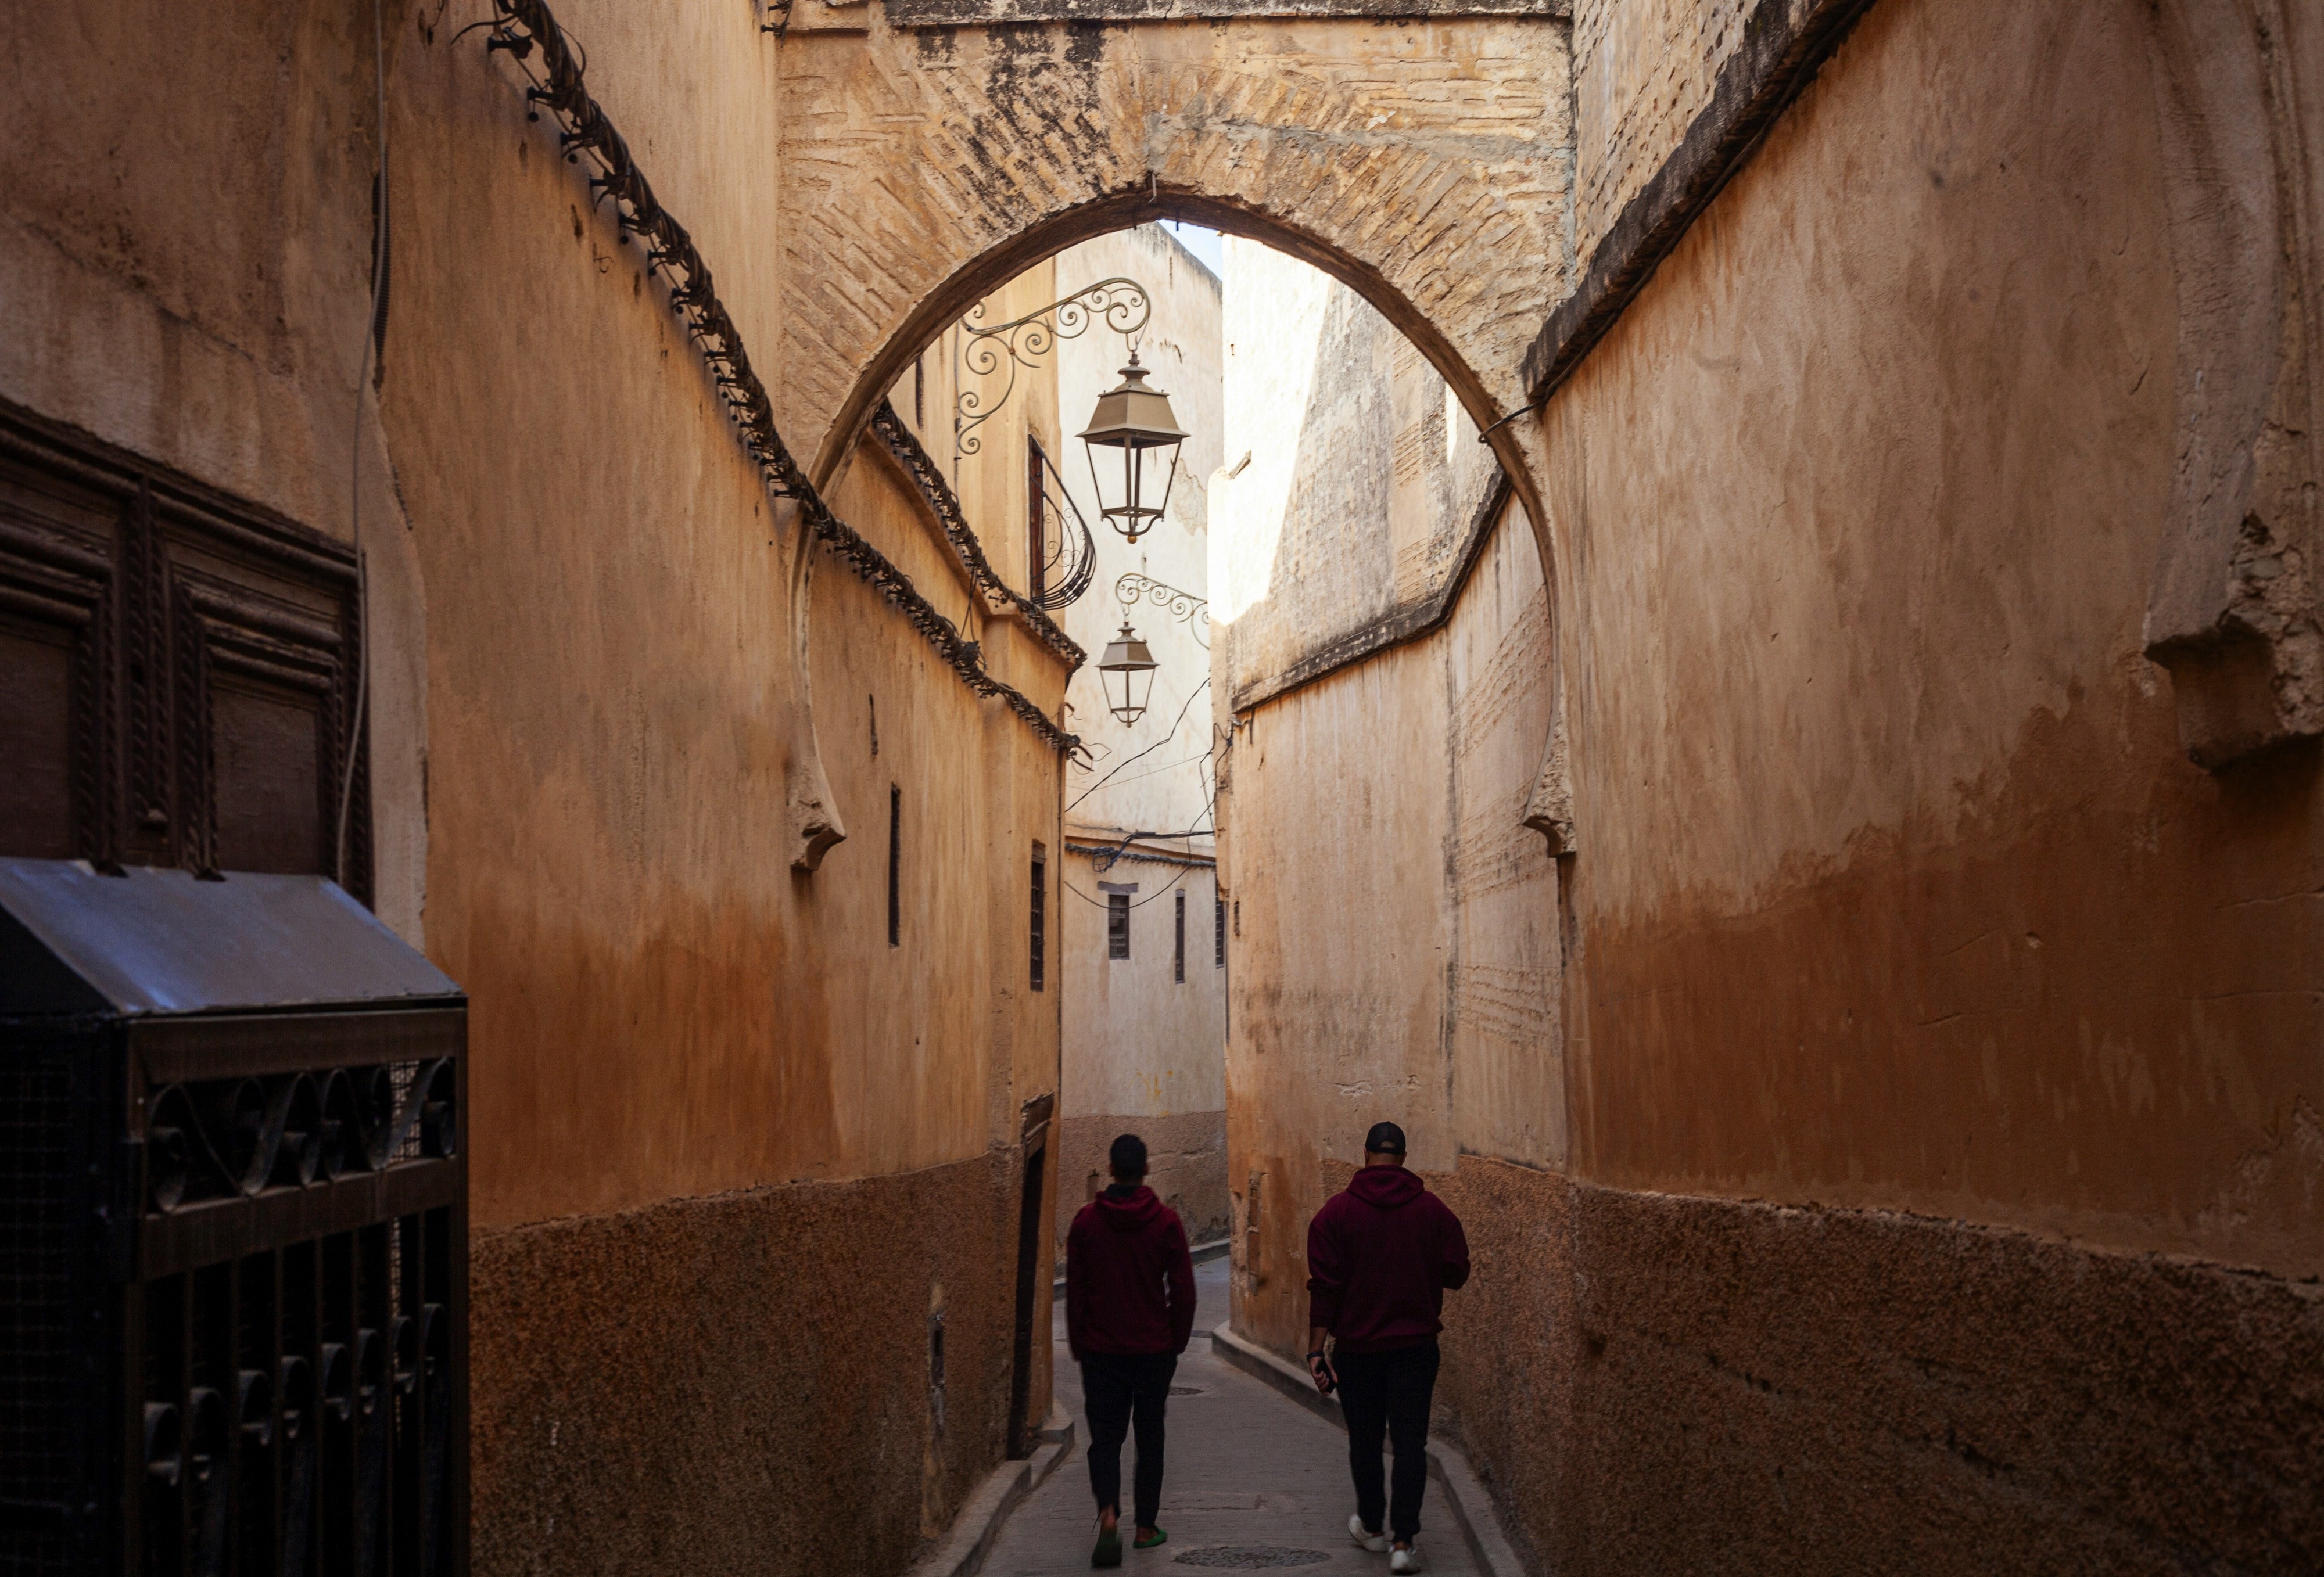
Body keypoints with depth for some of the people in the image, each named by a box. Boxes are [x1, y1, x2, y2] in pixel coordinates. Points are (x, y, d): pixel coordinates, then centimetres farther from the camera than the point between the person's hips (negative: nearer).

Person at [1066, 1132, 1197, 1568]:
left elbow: (1075, 1290, 0)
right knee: (1149, 1437, 13)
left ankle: (1108, 1511, -19)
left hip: (1100, 1351, 0)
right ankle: (1146, 1527, 17)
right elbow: (1183, 1292, -4)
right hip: (1154, 1351, 0)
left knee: (1105, 1436, 5)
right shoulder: (1166, 1222, -6)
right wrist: (1178, 1343, 10)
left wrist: (1078, 1346, 10)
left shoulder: (1087, 1221, -4)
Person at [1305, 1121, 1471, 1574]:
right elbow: (1456, 1273, 1)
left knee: (1365, 1439, 14)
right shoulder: (1433, 1210, -3)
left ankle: (1371, 1527, 28)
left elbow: (1324, 1286, -9)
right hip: (1416, 1345, 0)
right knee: (1411, 1440, 3)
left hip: (1356, 1345, 0)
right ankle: (1405, 1540, -5)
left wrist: (1316, 1350, -7)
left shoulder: (1336, 1212, -6)